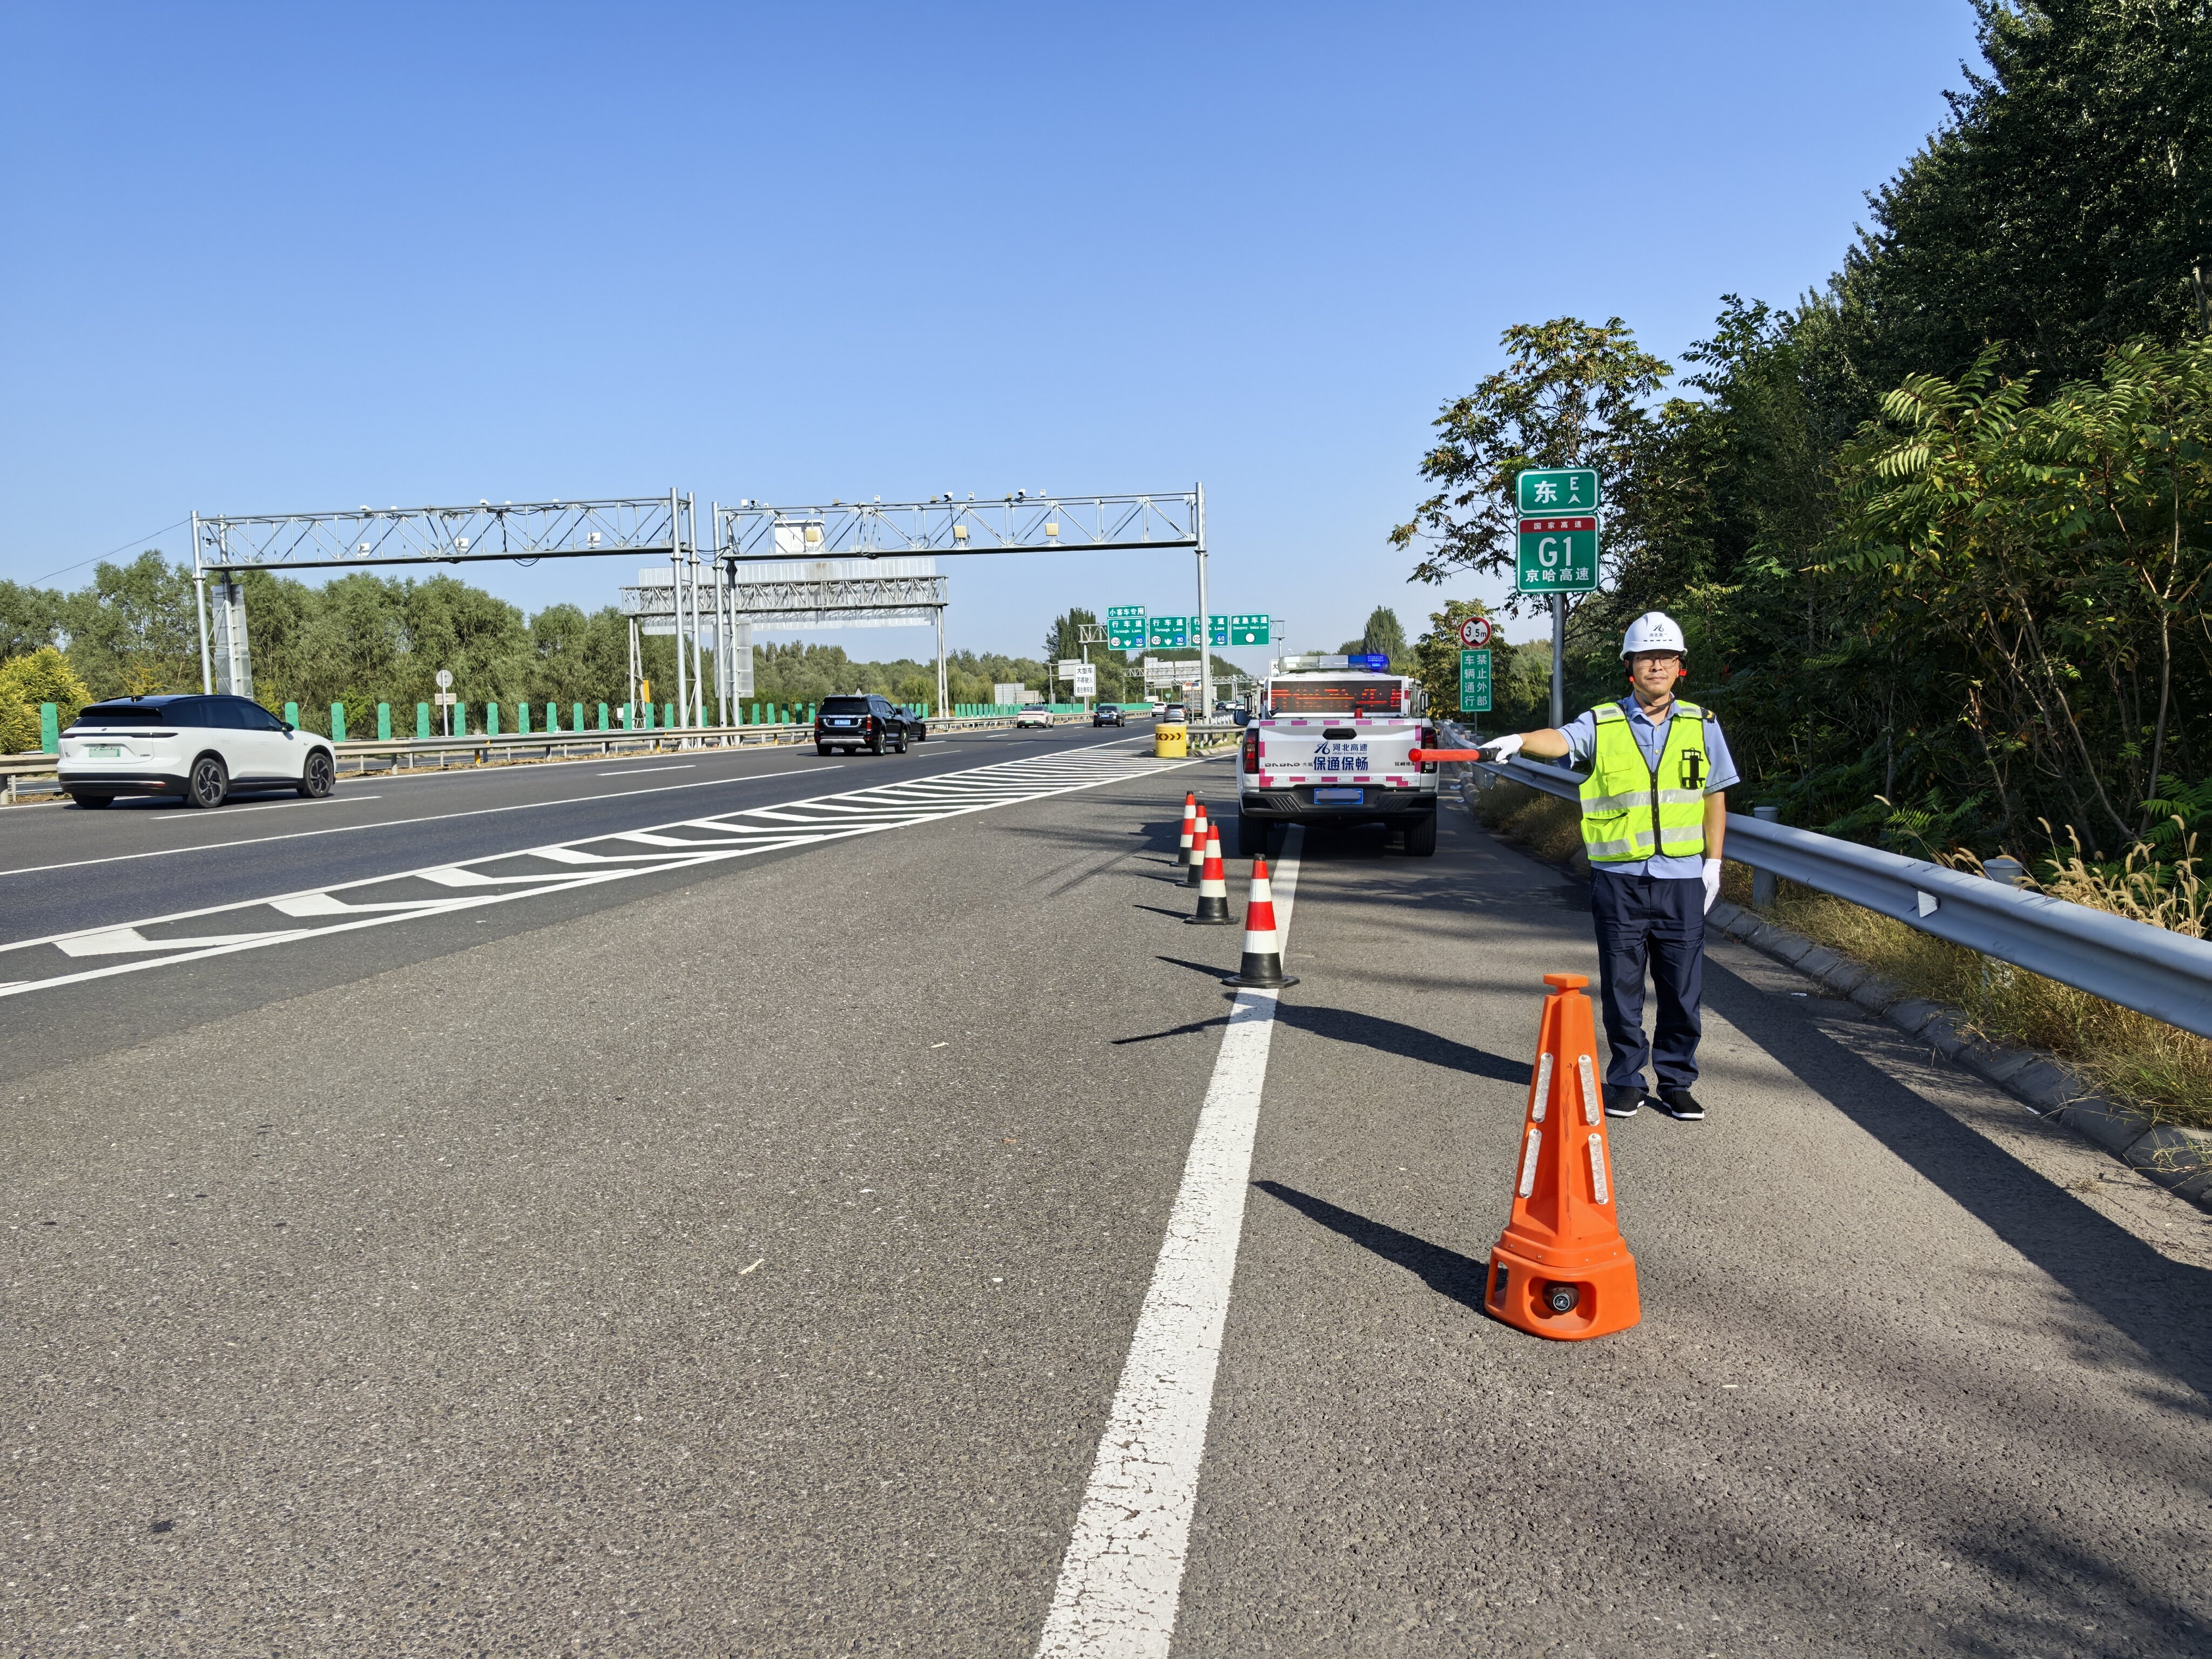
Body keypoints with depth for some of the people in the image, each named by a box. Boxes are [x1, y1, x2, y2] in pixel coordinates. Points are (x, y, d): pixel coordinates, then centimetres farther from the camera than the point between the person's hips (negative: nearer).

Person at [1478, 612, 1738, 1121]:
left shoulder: (1702, 725, 8)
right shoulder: (1602, 725, 0)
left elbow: (1715, 795, 14)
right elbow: (1560, 740, -20)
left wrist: (1713, 862, 9)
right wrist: (1520, 740, -42)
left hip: (1682, 877, 1)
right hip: (1619, 877, -1)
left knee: (1683, 989, 6)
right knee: (1621, 986, 6)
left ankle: (1676, 1082, 21)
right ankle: (1625, 1080, 20)